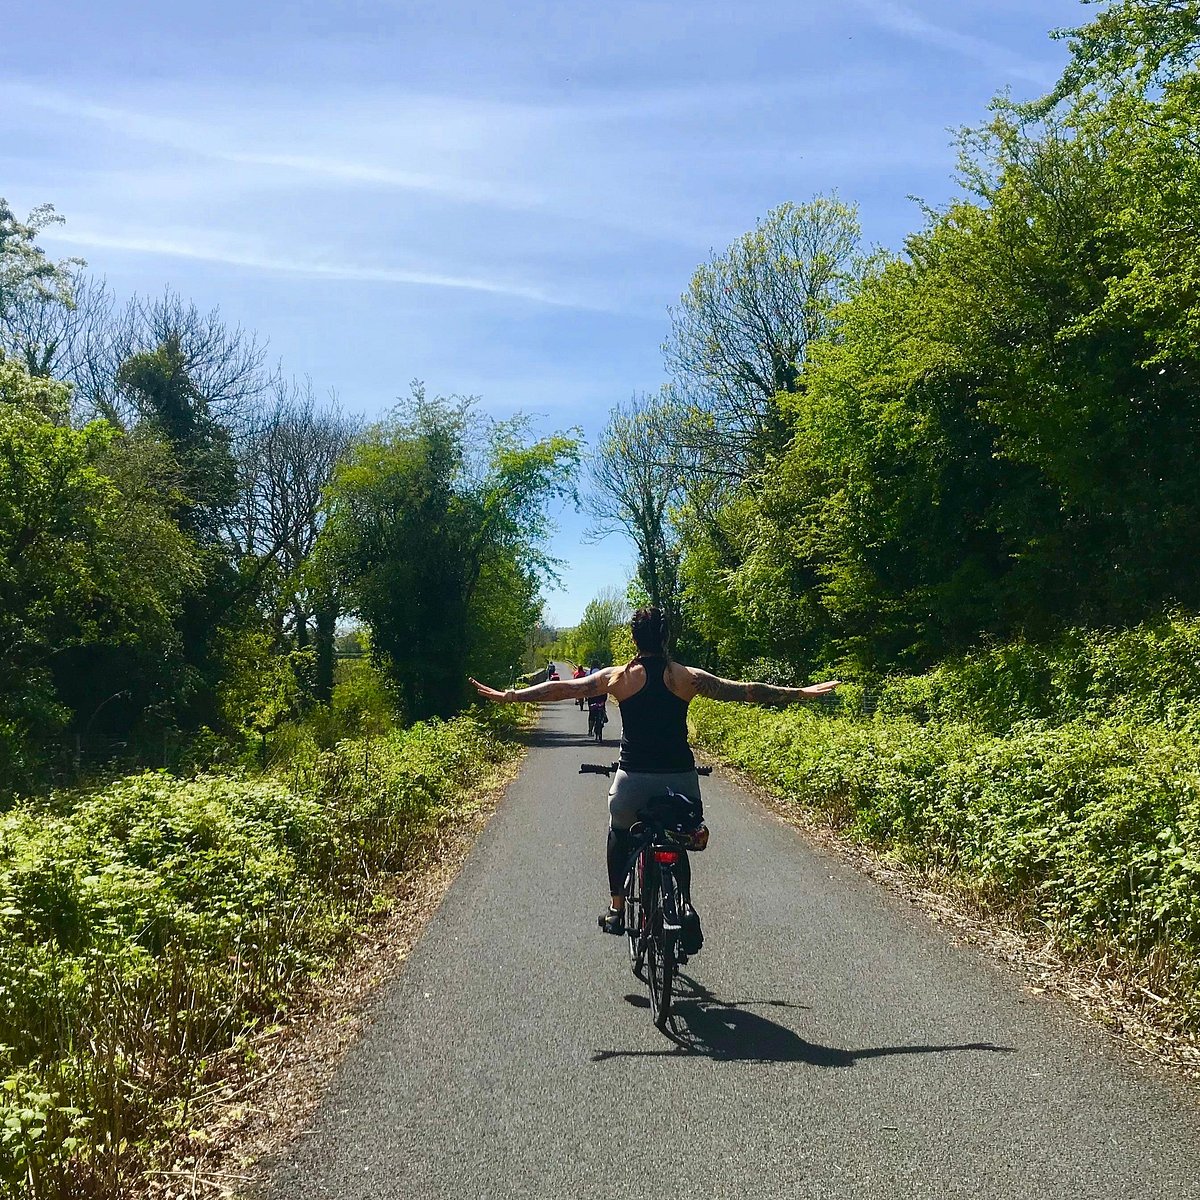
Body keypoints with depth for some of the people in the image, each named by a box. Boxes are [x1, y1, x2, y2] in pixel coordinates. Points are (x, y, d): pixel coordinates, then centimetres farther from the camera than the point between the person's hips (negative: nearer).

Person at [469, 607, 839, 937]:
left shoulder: (617, 676, 0)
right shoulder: (687, 677, 1)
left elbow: (561, 689, 4)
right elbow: (745, 691, 5)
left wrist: (508, 695, 13)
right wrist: (801, 693, 15)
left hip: (634, 780, 0)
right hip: (680, 780, 0)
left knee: (620, 835, 28)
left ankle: (617, 910, 24)